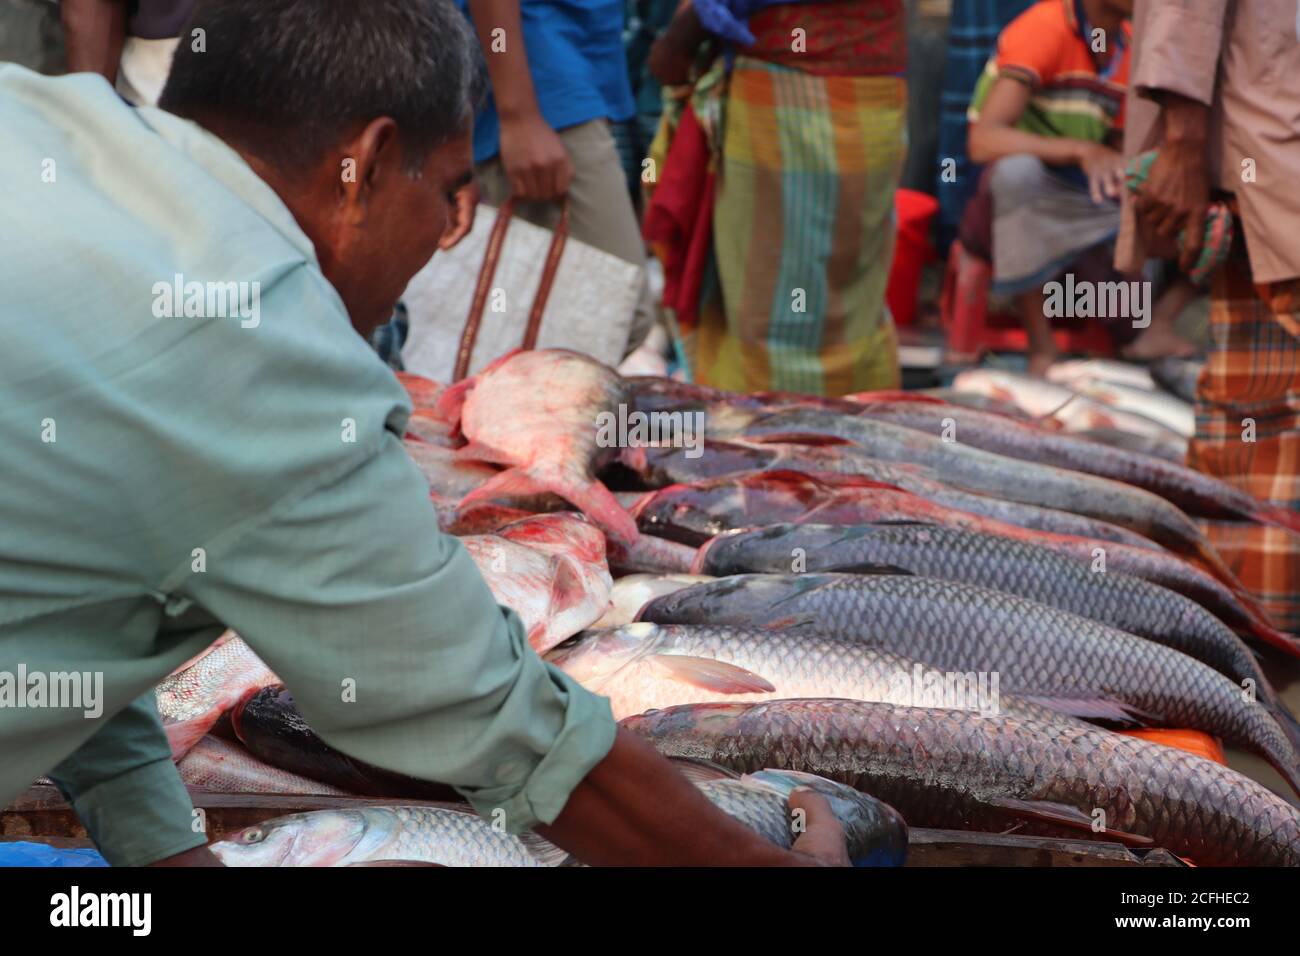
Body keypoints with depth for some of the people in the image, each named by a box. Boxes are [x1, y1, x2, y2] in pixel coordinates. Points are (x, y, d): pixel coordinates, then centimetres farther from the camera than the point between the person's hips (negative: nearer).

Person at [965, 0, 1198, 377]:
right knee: (1017, 169, -40)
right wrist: (1083, 151, -38)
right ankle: (1042, 350, -30)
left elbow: (1117, 164, 13)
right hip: (1012, 206, -6)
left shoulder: (1130, 46, 5)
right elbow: (983, 141, -29)